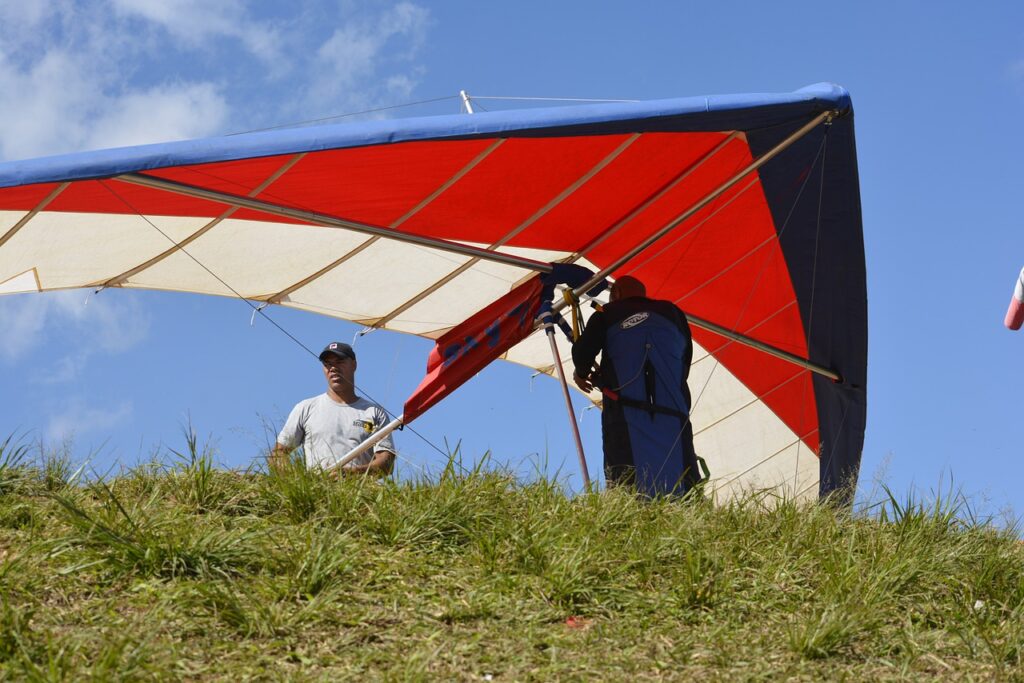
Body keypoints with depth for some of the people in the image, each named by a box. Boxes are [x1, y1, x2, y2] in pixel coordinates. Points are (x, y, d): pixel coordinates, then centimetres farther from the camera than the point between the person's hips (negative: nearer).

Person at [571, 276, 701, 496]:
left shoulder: (607, 315, 18)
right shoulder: (672, 312, 26)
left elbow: (583, 351, 6)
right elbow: (686, 359, 24)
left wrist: (582, 374, 26)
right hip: (673, 413, 2)